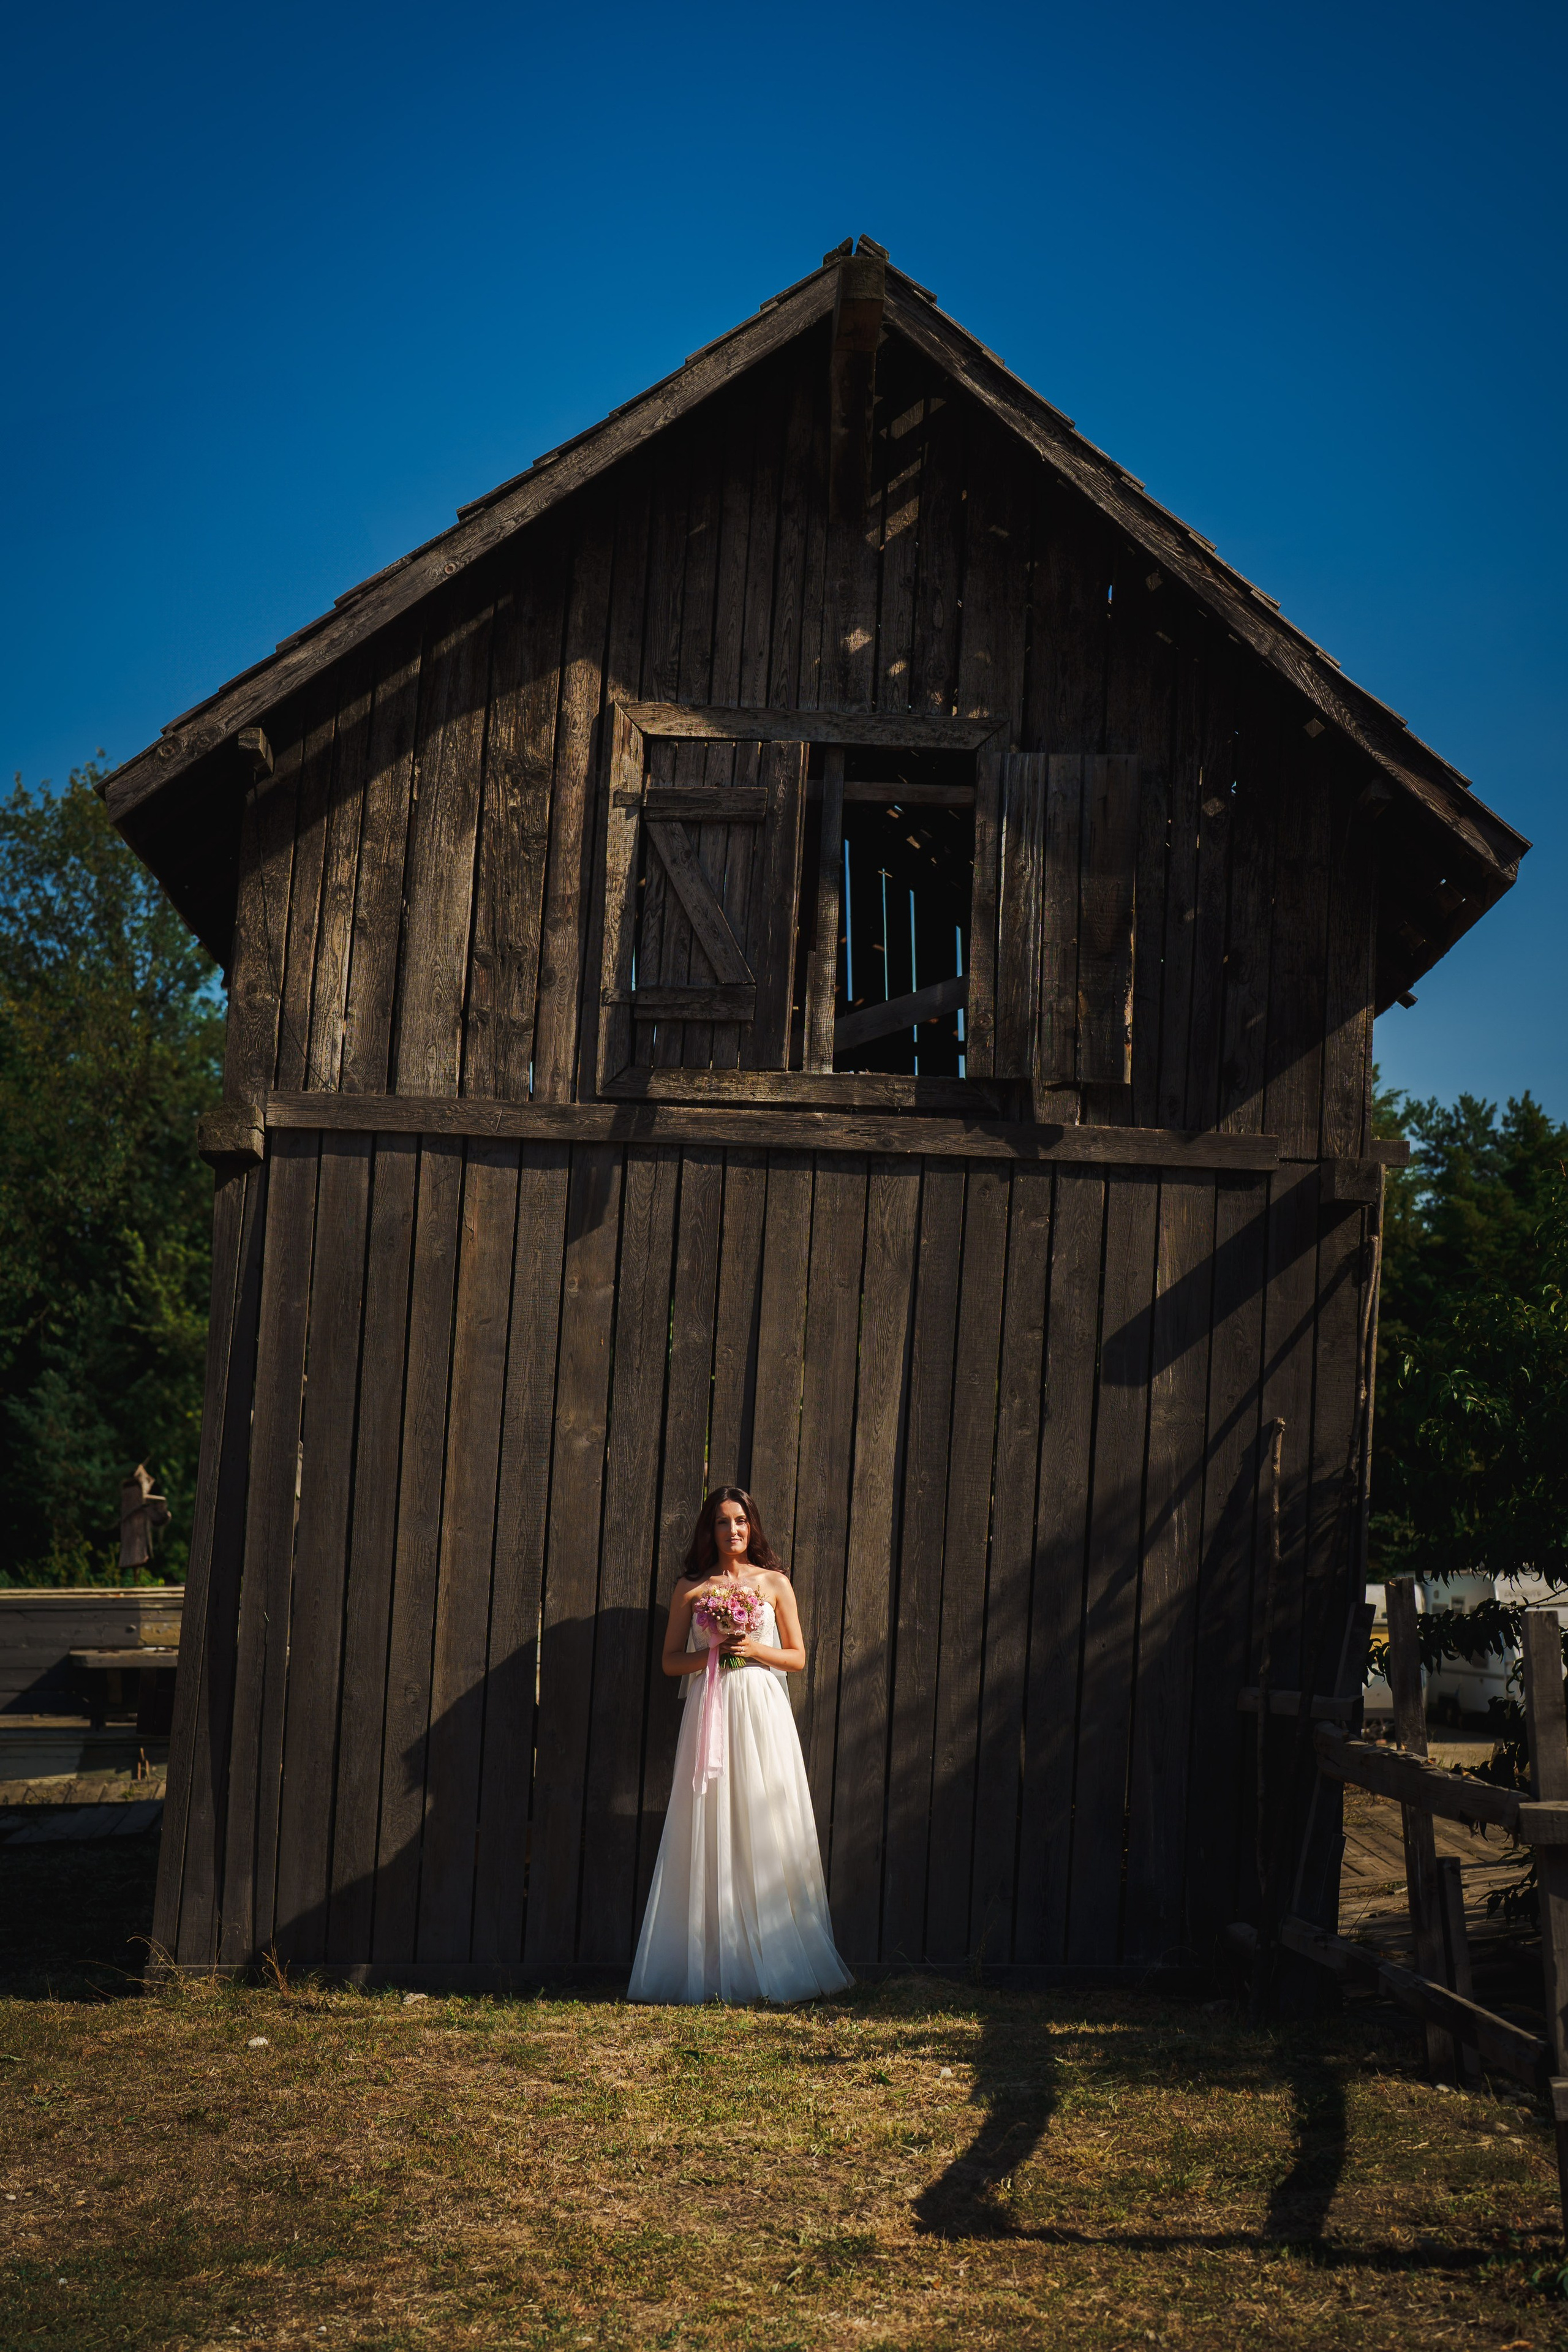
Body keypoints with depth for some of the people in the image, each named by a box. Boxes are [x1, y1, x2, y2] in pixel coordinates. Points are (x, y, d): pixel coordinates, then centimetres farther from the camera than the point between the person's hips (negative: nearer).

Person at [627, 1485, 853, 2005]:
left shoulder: (775, 1583, 8)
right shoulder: (690, 1588, 9)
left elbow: (797, 1657, 9)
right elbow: (670, 1661, 8)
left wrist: (754, 1648, -7)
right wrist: (712, 1651, -9)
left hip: (762, 1713, 0)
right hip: (709, 1712, 0)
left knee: (766, 1831, -3)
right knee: (708, 1834, -3)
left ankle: (770, 1961, 3)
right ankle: (709, 1967, 0)